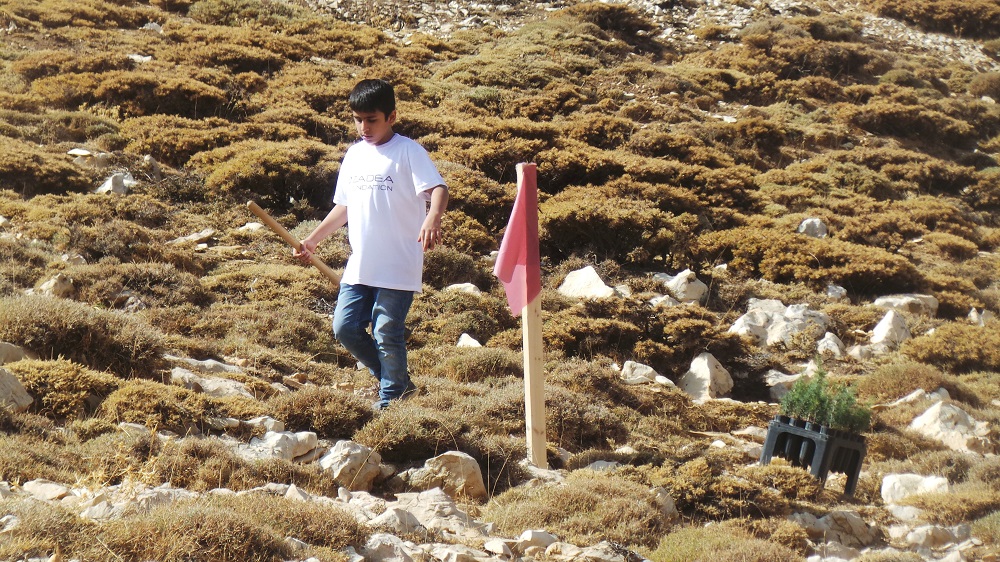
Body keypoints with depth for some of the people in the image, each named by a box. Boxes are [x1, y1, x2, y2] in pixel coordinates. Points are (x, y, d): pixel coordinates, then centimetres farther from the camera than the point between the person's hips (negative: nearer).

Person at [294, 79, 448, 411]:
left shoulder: (408, 152, -8)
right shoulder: (355, 154, 12)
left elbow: (438, 188, -22)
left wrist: (433, 217, -42)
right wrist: (313, 240, 20)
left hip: (398, 267, -7)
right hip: (360, 267, 7)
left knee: (387, 335, -4)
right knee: (345, 328, 4)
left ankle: (389, 401, 14)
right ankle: (399, 382, 21)